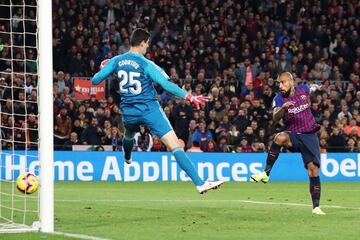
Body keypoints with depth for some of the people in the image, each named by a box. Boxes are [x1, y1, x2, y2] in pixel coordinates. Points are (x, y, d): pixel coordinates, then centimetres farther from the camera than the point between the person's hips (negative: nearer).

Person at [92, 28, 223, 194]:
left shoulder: (115, 61, 0)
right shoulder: (146, 64, -12)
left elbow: (95, 80, 3)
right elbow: (167, 85, -19)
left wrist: (104, 67, 24)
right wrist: (190, 97, -17)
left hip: (128, 111, 5)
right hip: (150, 110, -5)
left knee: (129, 135, 41)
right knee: (175, 146, -13)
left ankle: (127, 158, 72)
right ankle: (200, 183, -23)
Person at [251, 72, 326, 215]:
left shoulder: (303, 89, 1)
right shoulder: (279, 98, -7)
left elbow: (312, 88, 27)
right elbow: (275, 119, -25)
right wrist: (283, 108, -40)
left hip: (309, 135, 2)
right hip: (293, 135, -2)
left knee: (313, 169, -9)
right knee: (280, 137, -37)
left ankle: (316, 207, -2)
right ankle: (266, 173, -31)